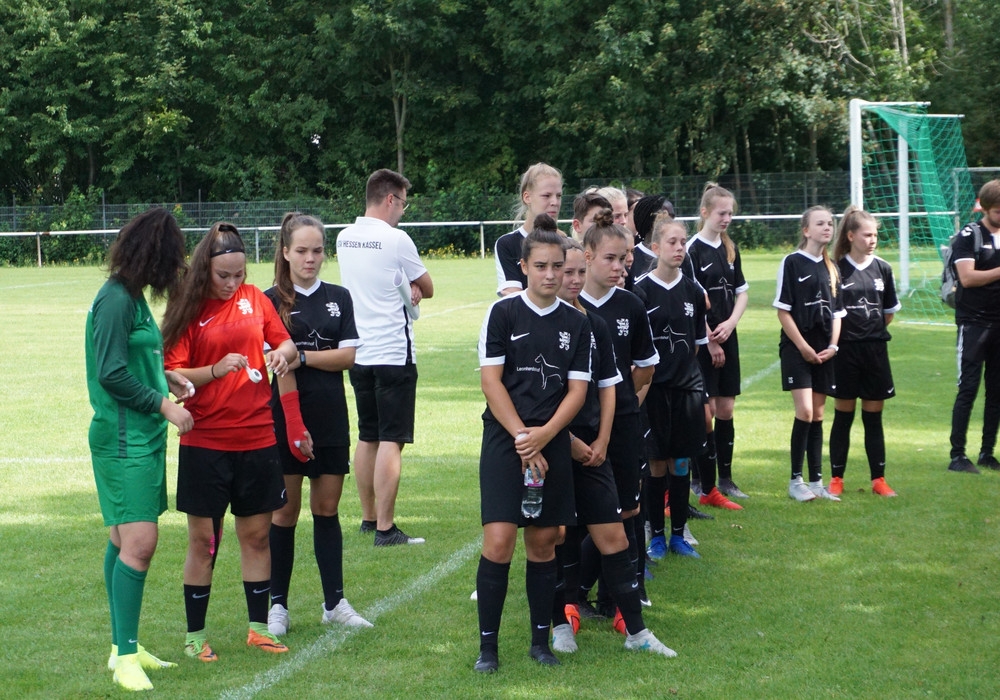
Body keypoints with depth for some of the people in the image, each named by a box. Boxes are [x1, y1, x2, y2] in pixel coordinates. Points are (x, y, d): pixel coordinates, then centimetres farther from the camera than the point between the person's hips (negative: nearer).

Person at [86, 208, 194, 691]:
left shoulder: (130, 298, 13)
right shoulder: (115, 300, -16)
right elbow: (112, 374, -19)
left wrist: (164, 378, 12)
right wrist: (164, 405, -13)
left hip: (141, 437, 10)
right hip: (123, 438, -10)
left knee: (125, 542, 14)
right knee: (138, 542, -13)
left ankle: (124, 647, 22)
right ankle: (125, 657, -9)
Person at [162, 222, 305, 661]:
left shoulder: (254, 298, 6)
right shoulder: (190, 310, -4)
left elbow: (285, 343, 14)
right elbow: (171, 374, -8)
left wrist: (283, 353, -8)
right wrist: (215, 370, -22)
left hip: (257, 439, 3)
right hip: (205, 443, -3)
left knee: (256, 536, 9)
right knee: (203, 541, 2)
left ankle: (258, 627, 20)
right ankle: (195, 635, 13)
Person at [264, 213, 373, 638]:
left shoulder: (339, 298, 7)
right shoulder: (270, 301, -1)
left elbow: (349, 355, -2)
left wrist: (302, 357, -14)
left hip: (330, 420, 3)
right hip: (285, 418, -3)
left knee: (327, 510, 9)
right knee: (286, 512, 2)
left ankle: (334, 603, 16)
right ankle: (278, 604, 11)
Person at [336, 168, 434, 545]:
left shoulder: (344, 238, 8)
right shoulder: (395, 239, -12)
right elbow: (427, 288, 0)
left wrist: (404, 288, 2)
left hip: (359, 352, 7)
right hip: (393, 352, -7)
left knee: (367, 438, 16)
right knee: (391, 442, -7)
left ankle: (369, 517, 24)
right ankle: (385, 528, -9)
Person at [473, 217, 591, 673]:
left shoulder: (576, 323, 7)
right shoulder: (503, 313, -2)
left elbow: (577, 389, 4)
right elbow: (490, 380, -6)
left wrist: (544, 434, -11)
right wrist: (521, 437, -11)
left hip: (553, 444, 3)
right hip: (504, 440, -3)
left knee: (543, 543, 7)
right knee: (499, 541, -11)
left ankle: (541, 640, 18)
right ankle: (487, 646, -2)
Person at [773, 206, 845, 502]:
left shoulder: (831, 267, 12)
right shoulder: (792, 263, -6)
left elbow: (837, 312, 16)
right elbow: (783, 310, -8)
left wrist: (833, 346, 1)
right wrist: (803, 347, -12)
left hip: (823, 352, 6)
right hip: (797, 349, -6)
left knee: (818, 415, 8)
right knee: (805, 411, -13)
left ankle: (816, 481, 12)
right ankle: (795, 481, -3)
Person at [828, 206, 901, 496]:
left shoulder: (882, 268, 5)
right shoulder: (836, 269, -6)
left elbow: (890, 311, 14)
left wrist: (873, 330, 8)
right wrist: (845, 331, -4)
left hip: (875, 350, 3)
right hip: (845, 350, -3)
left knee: (874, 417, 8)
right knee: (843, 416, 5)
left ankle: (878, 479, 13)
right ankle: (836, 479, 12)